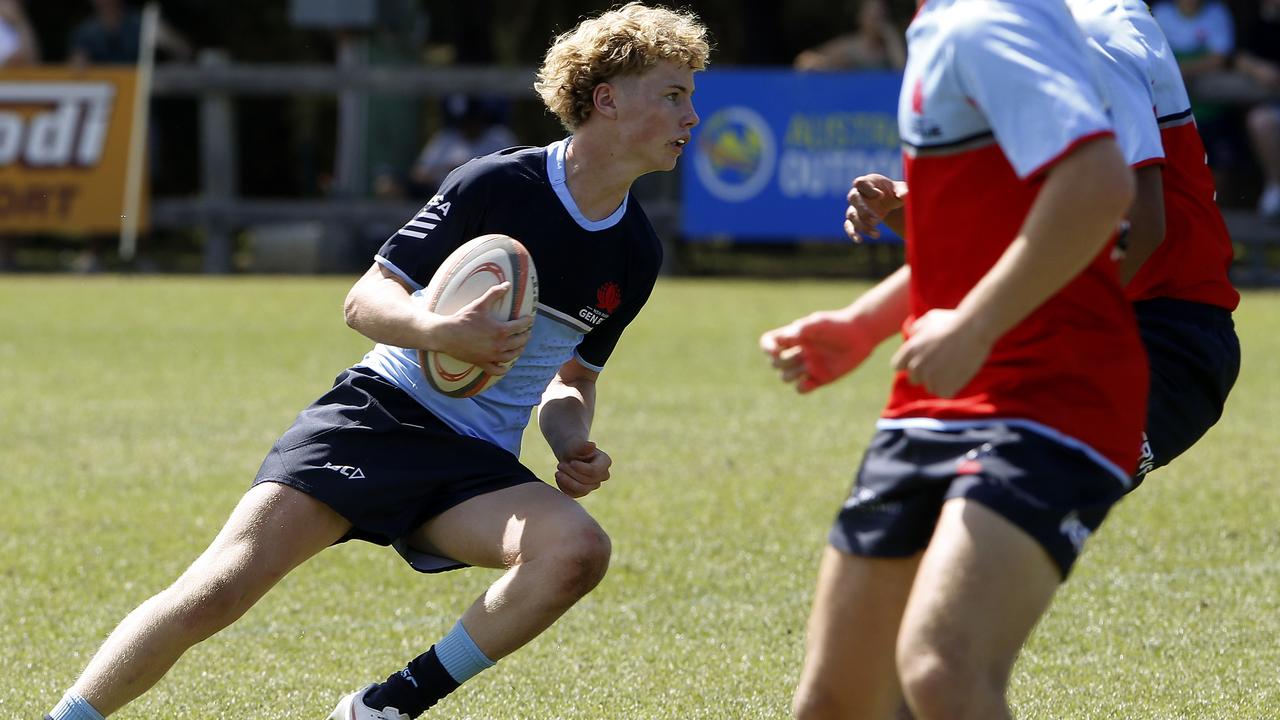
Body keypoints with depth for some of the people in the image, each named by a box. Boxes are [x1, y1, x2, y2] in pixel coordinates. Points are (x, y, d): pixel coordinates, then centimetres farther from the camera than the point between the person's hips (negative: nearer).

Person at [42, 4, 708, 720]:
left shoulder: (636, 255, 7)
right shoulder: (495, 185, -8)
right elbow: (366, 300, -5)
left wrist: (573, 444, 1)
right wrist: (442, 331, -25)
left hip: (478, 466, 4)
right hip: (380, 415, -4)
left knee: (578, 550, -28)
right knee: (216, 593, -19)